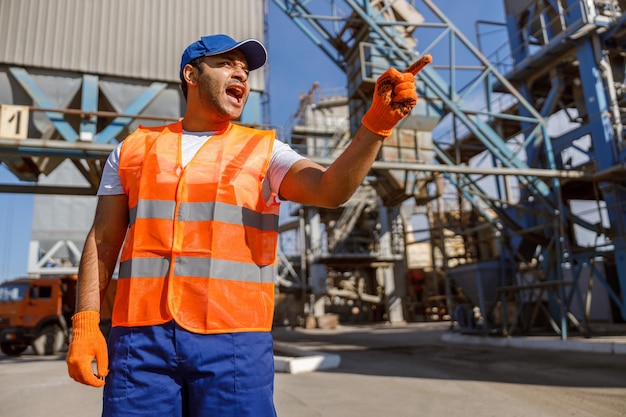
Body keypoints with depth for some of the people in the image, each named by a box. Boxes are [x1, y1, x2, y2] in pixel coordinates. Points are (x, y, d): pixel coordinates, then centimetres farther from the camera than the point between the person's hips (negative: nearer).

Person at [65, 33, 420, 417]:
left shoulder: (264, 151, 7)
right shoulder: (133, 149, 13)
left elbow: (331, 190, -10)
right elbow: (103, 241, 12)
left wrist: (377, 123, -23)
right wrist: (85, 323, 2)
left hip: (233, 340, -1)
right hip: (141, 337, 2)